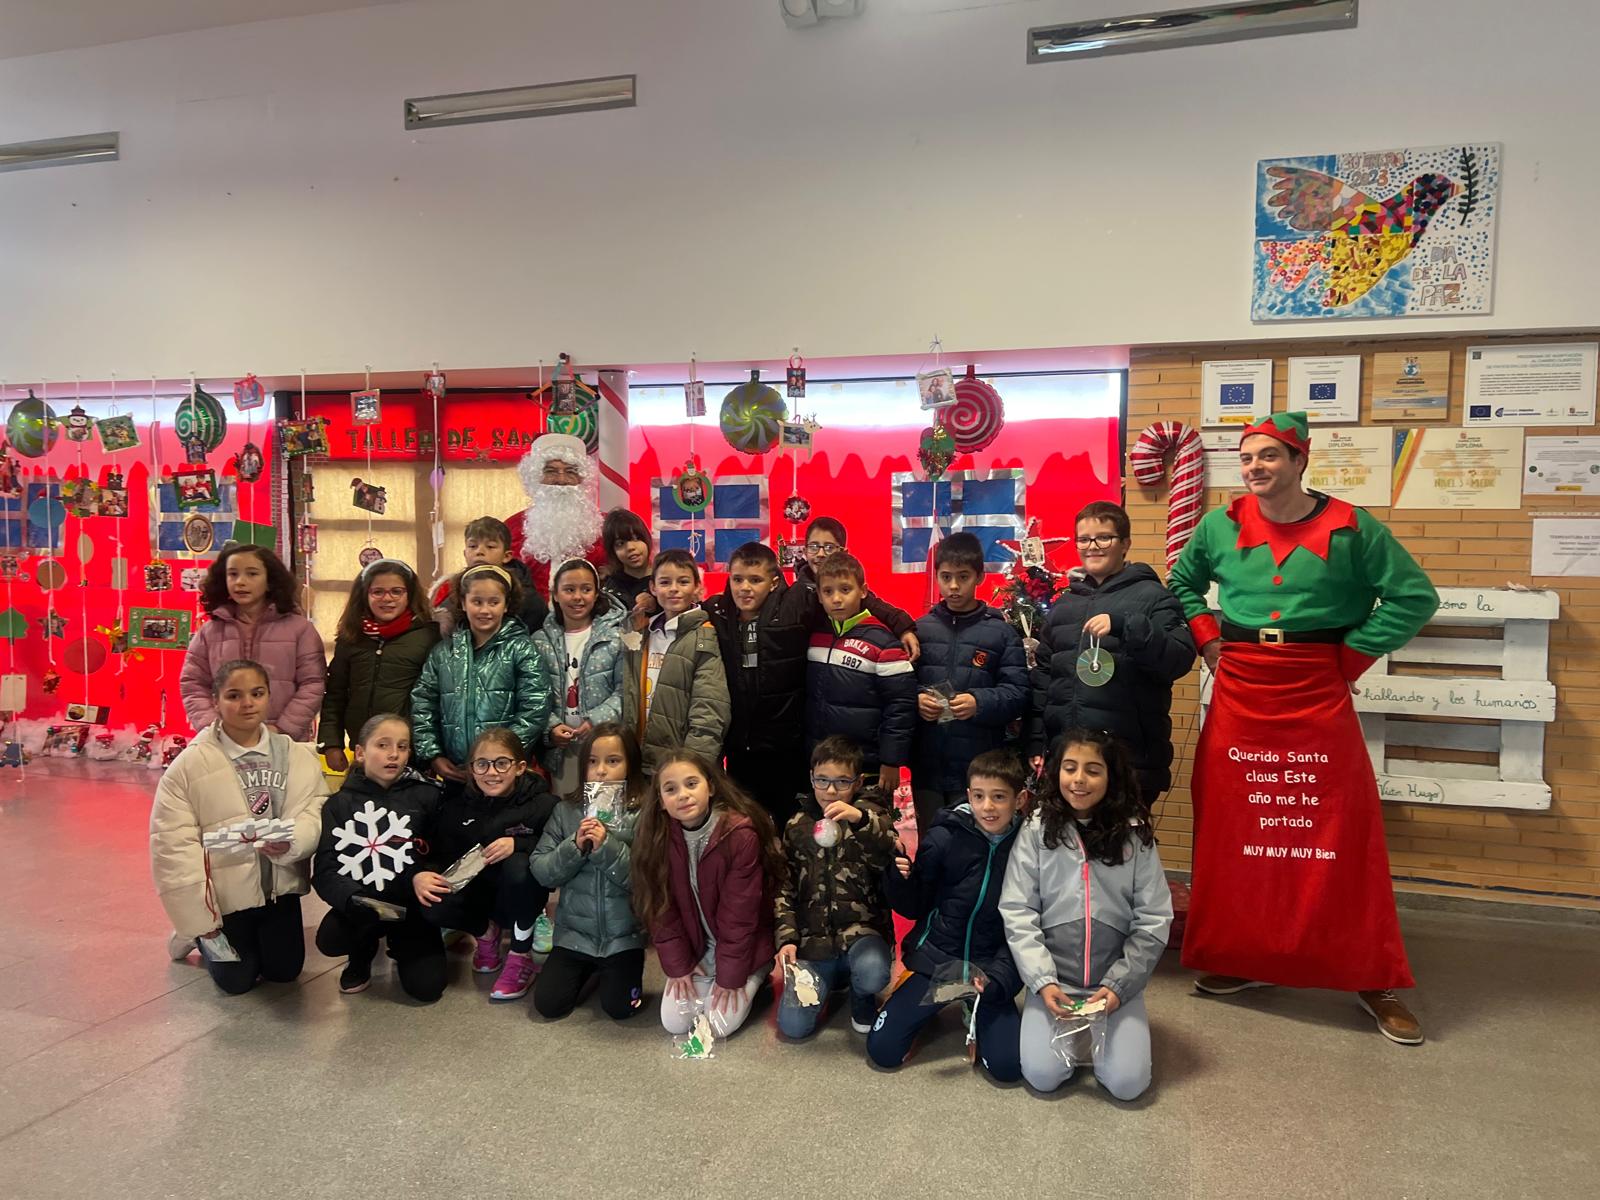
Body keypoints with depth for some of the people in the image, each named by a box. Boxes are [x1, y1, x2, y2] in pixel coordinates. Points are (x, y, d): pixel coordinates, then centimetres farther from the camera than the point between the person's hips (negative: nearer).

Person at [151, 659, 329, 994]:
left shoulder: (297, 756, -5)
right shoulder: (189, 765, -14)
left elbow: (315, 813, -11)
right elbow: (174, 846, -13)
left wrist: (291, 842, -35)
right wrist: (198, 918, -13)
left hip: (279, 886, 3)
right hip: (224, 892, -3)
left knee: (284, 971, 10)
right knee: (237, 981, 6)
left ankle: (255, 937, 42)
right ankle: (199, 936, 37)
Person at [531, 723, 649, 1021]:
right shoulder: (566, 811, -3)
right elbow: (541, 871, -4)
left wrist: (607, 847, -26)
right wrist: (574, 847, -20)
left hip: (623, 936, -3)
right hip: (574, 932, 3)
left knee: (620, 1007, -9)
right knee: (548, 1004, -2)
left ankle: (608, 971, 23)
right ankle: (587, 970, 27)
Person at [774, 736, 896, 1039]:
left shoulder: (871, 814, 0)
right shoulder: (798, 826, 8)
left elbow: (893, 856, -20)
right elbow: (785, 888, 10)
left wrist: (860, 819, -35)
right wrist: (787, 938, -2)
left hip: (862, 929, -2)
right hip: (813, 937, 3)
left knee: (872, 973, -36)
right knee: (793, 1025, -11)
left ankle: (862, 997, 5)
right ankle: (833, 977, 22)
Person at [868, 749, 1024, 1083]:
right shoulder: (946, 838, -9)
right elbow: (912, 909, 0)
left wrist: (998, 976, -15)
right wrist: (901, 876, -21)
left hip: (992, 969, 0)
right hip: (935, 961, 0)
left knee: (1008, 1067, -14)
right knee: (882, 1051, -7)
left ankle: (978, 1012, 15)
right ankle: (915, 1001, 21)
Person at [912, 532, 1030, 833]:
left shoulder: (1001, 632, 1)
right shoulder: (920, 629, 7)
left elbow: (1017, 692, -4)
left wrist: (980, 703, -19)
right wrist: (915, 699, -13)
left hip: (979, 766, -2)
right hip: (927, 764, 2)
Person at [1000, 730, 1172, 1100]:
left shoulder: (1134, 835, -5)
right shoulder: (1036, 829, -6)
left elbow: (1153, 922, -3)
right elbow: (1017, 913, -7)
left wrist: (1117, 985, -11)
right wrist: (1042, 981, -15)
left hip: (1116, 979, 0)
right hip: (1052, 978, 0)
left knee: (1127, 1083, -12)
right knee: (1043, 1075, -14)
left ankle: (1104, 1025, 19)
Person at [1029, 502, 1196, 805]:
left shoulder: (1151, 596, 0)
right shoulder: (1064, 603, 15)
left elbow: (1180, 660, -13)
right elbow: (1043, 675, 16)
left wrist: (1123, 624, -25)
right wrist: (1036, 744, 9)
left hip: (1128, 757, -5)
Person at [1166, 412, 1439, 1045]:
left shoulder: (1349, 527, -4)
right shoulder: (1221, 525, 4)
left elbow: (1414, 596, -2)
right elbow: (1181, 584, 20)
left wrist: (1351, 659, -6)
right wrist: (1208, 641, 6)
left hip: (1317, 694, -2)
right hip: (1238, 693, 3)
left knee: (1342, 832, 0)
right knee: (1231, 829, 7)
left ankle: (1375, 980, 14)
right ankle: (1239, 958, 23)